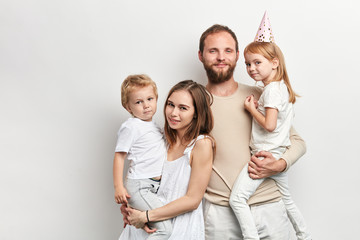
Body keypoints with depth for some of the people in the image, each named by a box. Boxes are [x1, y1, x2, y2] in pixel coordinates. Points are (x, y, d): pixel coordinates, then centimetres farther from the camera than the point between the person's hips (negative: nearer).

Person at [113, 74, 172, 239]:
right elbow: (119, 156, -11)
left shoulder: (152, 125, 16)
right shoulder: (130, 127, -9)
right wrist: (118, 187, -16)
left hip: (154, 186, 8)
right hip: (139, 187, -8)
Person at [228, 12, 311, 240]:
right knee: (286, 200, 24)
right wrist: (258, 107, 10)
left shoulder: (271, 89, -17)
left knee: (237, 198, -13)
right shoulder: (283, 88, 11)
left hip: (265, 154, -10)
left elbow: (269, 125, -23)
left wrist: (251, 109, -11)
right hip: (279, 155, 10)